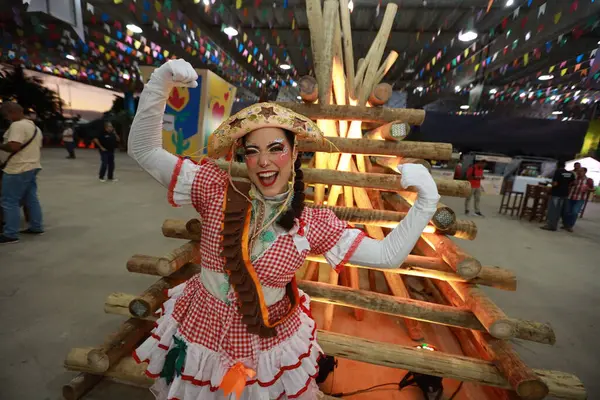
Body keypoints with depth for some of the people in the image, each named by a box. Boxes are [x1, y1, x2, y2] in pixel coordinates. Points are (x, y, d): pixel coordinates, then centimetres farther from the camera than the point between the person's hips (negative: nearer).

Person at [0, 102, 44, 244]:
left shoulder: (17, 125, -15)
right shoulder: (34, 126, 16)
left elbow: (13, 146, -26)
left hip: (18, 170, -10)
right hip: (32, 167, 10)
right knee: (31, 199, 14)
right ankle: (36, 227, 20)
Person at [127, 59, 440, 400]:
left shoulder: (314, 223, -17)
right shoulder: (217, 191, -17)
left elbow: (387, 255, -15)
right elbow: (144, 150, -14)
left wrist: (426, 202, -24)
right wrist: (160, 84, -26)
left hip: (271, 344, 0)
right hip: (201, 333, 2)